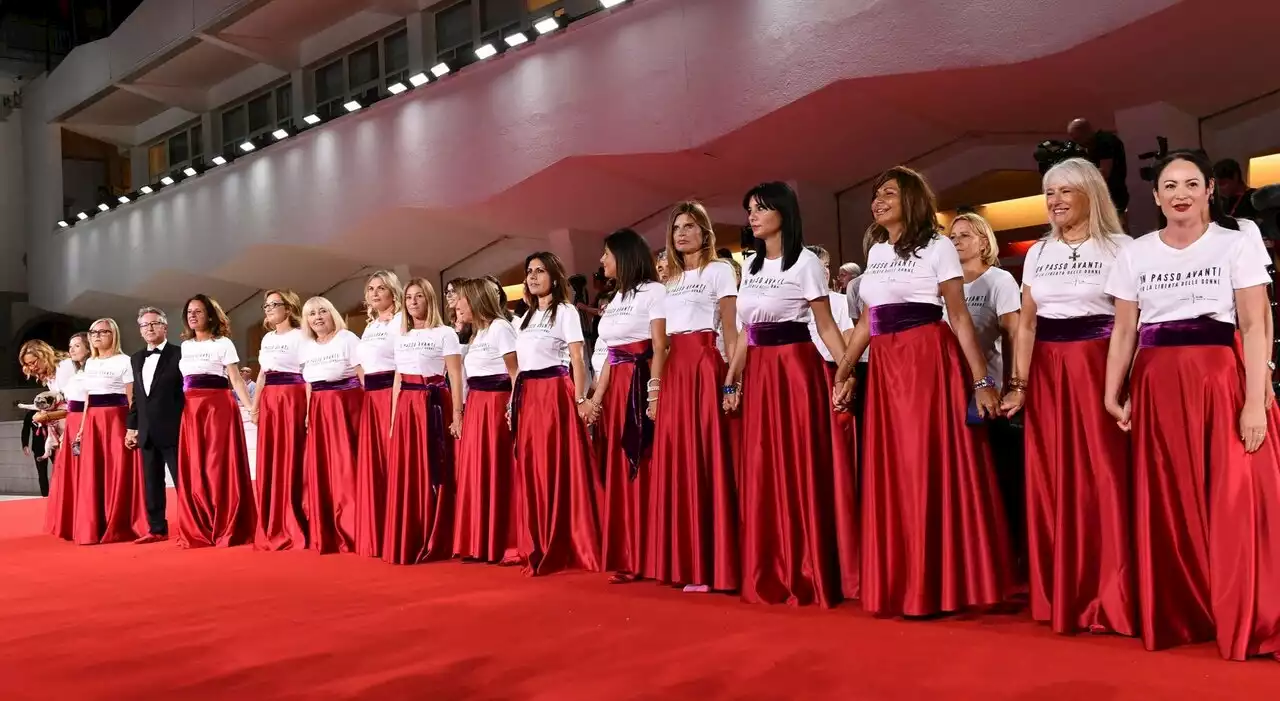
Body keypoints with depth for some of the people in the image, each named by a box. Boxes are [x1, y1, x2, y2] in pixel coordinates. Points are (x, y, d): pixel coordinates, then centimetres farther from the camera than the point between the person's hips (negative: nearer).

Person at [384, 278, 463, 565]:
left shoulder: (445, 333, -1)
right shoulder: (401, 338, 16)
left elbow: (456, 377, -6)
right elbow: (398, 380, 18)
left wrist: (457, 415, -14)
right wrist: (393, 417, 12)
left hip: (433, 405, -5)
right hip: (405, 407, 6)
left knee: (432, 476, -3)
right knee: (405, 476, 5)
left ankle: (433, 545, 4)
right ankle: (405, 544, 13)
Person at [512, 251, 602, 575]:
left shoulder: (565, 312, 0)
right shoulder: (526, 317, 19)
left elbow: (577, 360, -7)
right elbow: (520, 364, 17)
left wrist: (580, 400, -15)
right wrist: (513, 401, 11)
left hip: (555, 394, -7)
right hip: (528, 396, 7)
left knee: (559, 470, -6)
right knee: (531, 470, 6)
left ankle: (563, 550, -2)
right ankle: (538, 548, 14)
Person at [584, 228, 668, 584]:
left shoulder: (653, 291, -3)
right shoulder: (616, 299, 19)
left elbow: (660, 347, -10)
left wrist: (655, 394, -18)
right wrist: (596, 397, 11)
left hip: (640, 386, -8)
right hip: (615, 389, 8)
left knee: (643, 472, -7)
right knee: (618, 473, 7)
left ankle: (647, 559, -2)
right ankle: (624, 558, 13)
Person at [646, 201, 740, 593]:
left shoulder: (719, 270, 3)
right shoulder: (672, 279, 21)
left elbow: (731, 328, -3)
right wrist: (656, 382, 10)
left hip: (705, 366, -7)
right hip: (674, 369, 7)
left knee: (705, 459, -8)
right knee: (677, 460, 4)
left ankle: (711, 566, -6)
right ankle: (682, 562, 10)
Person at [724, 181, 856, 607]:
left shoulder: (804, 262, -4)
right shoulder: (750, 266, 14)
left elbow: (826, 325, -6)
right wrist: (732, 380, 13)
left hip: (796, 369, -6)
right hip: (757, 373, 7)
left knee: (801, 471, -4)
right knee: (762, 474, 7)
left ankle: (809, 577, 4)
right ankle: (770, 577, 16)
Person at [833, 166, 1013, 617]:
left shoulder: (937, 246, -1)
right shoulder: (876, 252, 17)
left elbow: (959, 317, -5)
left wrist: (982, 381, -10)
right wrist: (843, 373, 14)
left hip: (929, 362, -6)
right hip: (884, 367, 6)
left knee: (933, 470, -4)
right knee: (891, 475, 7)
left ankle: (938, 587, 4)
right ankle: (899, 584, 16)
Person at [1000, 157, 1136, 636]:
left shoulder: (1120, 248, 0)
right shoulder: (1038, 253, 13)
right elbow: (1026, 324, 12)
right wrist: (1019, 384, 4)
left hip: (1099, 368, -4)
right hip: (1047, 373, 4)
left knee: (1101, 479, -4)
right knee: (1052, 482, 6)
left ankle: (1108, 599, 7)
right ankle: (1059, 595, 17)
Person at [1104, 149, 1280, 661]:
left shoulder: (1238, 243, 1)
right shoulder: (1135, 254, 8)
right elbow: (1124, 330, 9)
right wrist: (1112, 394, 0)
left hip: (1221, 379, -2)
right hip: (1157, 384, 2)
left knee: (1234, 502, -4)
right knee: (1167, 505, 5)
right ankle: (1176, 618, 16)